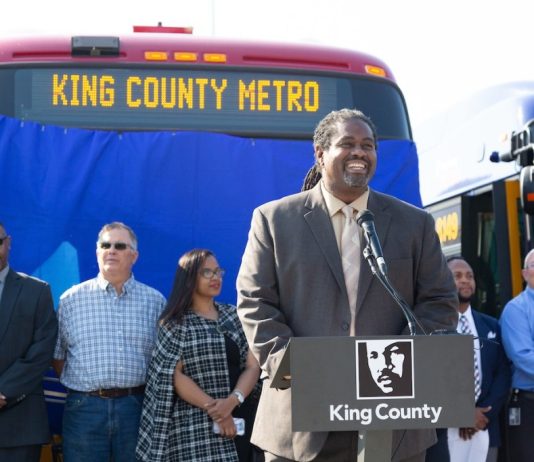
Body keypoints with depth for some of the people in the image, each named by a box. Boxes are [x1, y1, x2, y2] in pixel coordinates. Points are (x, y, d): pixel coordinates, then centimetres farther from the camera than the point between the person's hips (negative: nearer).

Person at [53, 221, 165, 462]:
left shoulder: (155, 301, 7)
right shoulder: (71, 299, 6)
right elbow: (57, 355, 10)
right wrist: (81, 388, 5)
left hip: (136, 407, 1)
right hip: (84, 408, 0)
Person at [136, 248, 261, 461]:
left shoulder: (234, 316, 12)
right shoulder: (175, 324, 2)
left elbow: (252, 366, 6)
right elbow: (175, 377, -5)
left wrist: (233, 400, -12)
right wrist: (213, 409, -14)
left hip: (239, 419, 4)